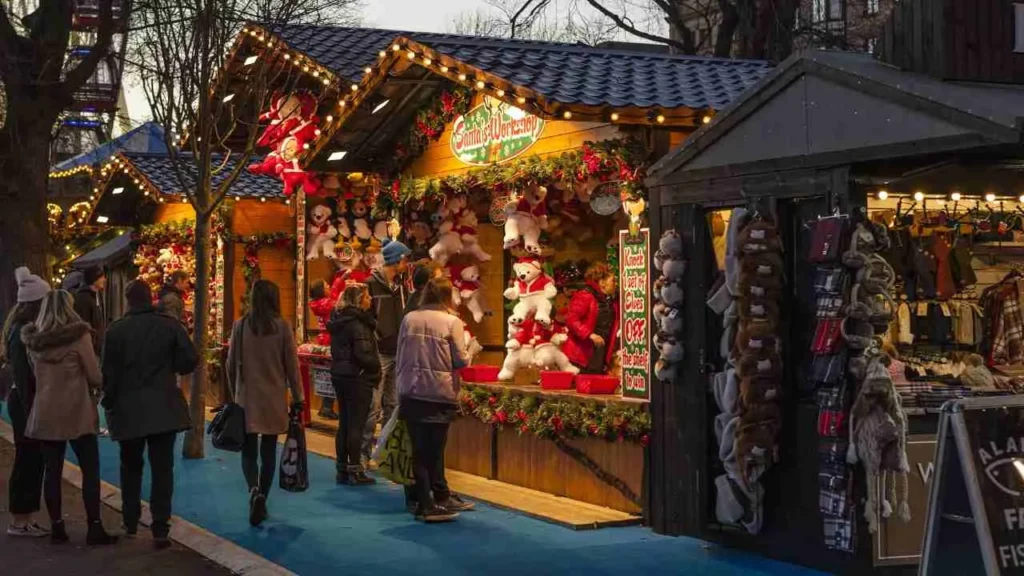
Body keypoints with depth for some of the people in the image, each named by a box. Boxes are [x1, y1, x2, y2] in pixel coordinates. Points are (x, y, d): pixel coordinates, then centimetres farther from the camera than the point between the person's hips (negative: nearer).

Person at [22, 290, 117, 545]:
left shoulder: (33, 340, 6)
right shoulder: (79, 335, -10)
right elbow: (94, 376, -7)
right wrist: (100, 385, 13)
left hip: (44, 413, 5)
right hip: (77, 412, -5)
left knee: (53, 471, 9)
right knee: (90, 470, 2)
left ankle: (56, 528, 11)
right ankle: (94, 528, 0)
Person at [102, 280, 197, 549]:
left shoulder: (115, 330, -5)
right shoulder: (170, 325, -5)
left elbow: (109, 372, -4)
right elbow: (189, 361, -7)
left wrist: (109, 403, 9)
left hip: (128, 408, 1)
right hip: (163, 407, -1)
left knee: (131, 467, 18)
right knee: (162, 468, 1)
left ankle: (130, 523, 26)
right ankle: (160, 529, -4)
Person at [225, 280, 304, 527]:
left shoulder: (241, 325, -3)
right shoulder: (282, 326, -6)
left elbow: (231, 363, 3)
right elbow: (292, 364, -3)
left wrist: (234, 392, 16)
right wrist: (297, 397, 5)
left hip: (247, 397, 0)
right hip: (274, 398, 0)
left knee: (249, 449, 8)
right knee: (268, 450, 10)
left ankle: (254, 491, -17)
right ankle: (261, 500, 12)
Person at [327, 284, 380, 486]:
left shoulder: (339, 320, 10)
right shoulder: (358, 323, -17)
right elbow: (363, 354, -22)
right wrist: (377, 367, -8)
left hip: (340, 375, 9)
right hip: (358, 378, -9)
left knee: (344, 423, 12)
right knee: (356, 425, -3)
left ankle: (343, 470, 17)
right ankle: (355, 471, 2)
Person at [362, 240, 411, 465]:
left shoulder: (401, 285, 14)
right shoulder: (372, 284, -8)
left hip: (398, 353, 7)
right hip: (379, 353, -7)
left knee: (393, 404, 12)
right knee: (373, 406, -6)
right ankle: (364, 452, 0)